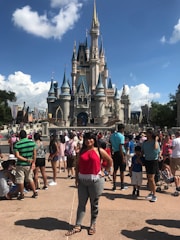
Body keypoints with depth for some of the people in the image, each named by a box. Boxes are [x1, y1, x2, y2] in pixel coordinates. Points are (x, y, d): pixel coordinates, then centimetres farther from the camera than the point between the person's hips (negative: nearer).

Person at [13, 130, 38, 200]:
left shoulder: (17, 144, -11)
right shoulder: (32, 142, -3)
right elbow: (34, 154, -3)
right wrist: (33, 162, 2)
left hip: (20, 165, -4)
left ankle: (22, 195, 18)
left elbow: (17, 156, -16)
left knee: (20, 180, 9)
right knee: (30, 179, 18)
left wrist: (27, 160, -12)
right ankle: (35, 193, 23)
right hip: (29, 165, 4)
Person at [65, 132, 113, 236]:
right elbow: (78, 165, 8)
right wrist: (76, 177, 2)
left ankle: (93, 225, 28)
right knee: (81, 203, 9)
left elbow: (110, 160, 3)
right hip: (82, 180, 3)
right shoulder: (82, 151, 5)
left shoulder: (99, 151, -5)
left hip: (95, 180, -3)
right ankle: (78, 226, 18)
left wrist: (103, 171, 1)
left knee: (94, 204, 12)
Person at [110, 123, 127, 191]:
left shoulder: (112, 135, 7)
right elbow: (120, 147, -19)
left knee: (115, 170, 11)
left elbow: (111, 145, 10)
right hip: (120, 153, -6)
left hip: (115, 153, 6)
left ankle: (114, 185, 13)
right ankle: (122, 185, 18)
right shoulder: (121, 136, -14)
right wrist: (123, 157, -17)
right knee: (122, 170, 7)